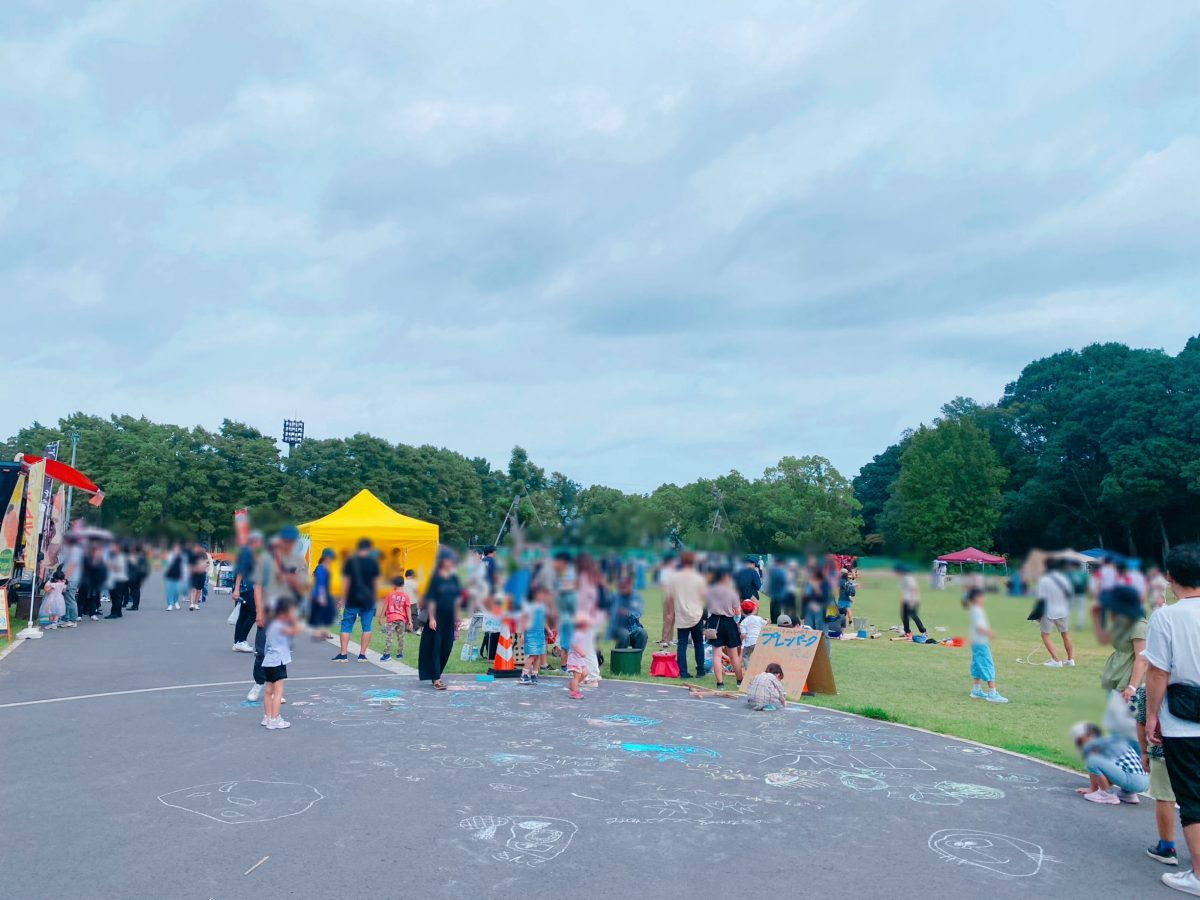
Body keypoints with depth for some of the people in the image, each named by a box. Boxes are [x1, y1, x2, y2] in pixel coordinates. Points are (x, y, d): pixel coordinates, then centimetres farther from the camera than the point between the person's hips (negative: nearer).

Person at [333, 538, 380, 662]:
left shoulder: (350, 561, -2)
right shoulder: (374, 562, -1)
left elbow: (346, 581, -3)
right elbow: (376, 581, 3)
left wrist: (343, 598, 4)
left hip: (352, 599, 0)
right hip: (368, 599, 0)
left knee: (346, 626, 7)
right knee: (366, 627, 7)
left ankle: (343, 654, 2)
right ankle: (362, 655, 4)